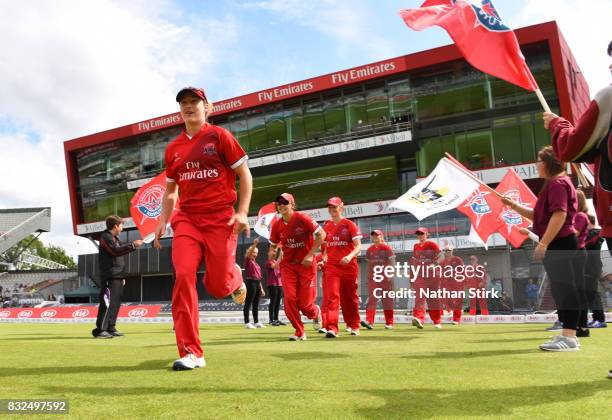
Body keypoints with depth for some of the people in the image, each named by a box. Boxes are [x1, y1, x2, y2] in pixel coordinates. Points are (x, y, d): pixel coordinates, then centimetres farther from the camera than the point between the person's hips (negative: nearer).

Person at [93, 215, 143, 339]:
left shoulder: (115, 238, 22)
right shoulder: (106, 237, -7)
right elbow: (115, 251, -21)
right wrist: (133, 245, -20)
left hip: (118, 276, 10)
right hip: (109, 277, -10)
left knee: (116, 303, 9)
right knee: (108, 302, -12)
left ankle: (110, 328, 13)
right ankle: (100, 330, -11)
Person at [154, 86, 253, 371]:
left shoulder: (219, 136, 0)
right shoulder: (173, 148, 14)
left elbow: (245, 175, 0)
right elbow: (170, 190, 22)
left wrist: (242, 212, -11)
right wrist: (162, 221, 9)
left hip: (221, 219, -3)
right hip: (187, 219, 4)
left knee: (218, 287, -5)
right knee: (183, 276, -15)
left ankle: (234, 277, 35)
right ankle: (191, 352, -8)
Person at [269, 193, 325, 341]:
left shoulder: (302, 218, -13)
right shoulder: (277, 225, 0)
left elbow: (321, 234, -13)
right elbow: (273, 245, 13)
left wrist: (310, 255, -16)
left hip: (306, 264, -3)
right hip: (288, 265, 4)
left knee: (305, 304, -3)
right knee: (290, 299, -8)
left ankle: (315, 313, 35)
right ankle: (299, 332, 11)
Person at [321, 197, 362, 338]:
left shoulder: (349, 225, -3)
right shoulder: (326, 226, 10)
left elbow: (358, 246, -9)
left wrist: (350, 256, -27)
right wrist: (323, 258, 3)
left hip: (349, 266, -2)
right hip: (331, 266, 2)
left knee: (350, 298, 11)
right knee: (331, 295, -14)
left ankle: (354, 326, 29)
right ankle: (331, 328, -19)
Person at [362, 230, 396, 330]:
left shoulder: (387, 248, -3)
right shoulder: (370, 249, 11)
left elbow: (391, 262, -7)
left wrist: (390, 275, -16)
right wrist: (369, 275, 9)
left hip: (385, 276, -4)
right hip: (373, 277, 4)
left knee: (387, 299, 3)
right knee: (372, 298, -7)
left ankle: (389, 323, 10)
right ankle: (369, 321, -15)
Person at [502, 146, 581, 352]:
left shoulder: (557, 183, -11)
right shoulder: (552, 185, 22)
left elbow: (560, 215, -23)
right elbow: (537, 216, 24)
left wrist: (543, 244, -25)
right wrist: (514, 206, 16)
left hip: (560, 244, -11)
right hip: (557, 244, 11)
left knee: (565, 287, -9)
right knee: (561, 288, 13)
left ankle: (569, 338, -6)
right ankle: (568, 334, 20)